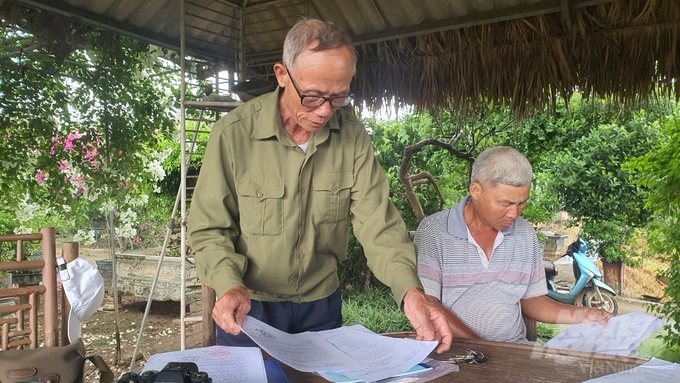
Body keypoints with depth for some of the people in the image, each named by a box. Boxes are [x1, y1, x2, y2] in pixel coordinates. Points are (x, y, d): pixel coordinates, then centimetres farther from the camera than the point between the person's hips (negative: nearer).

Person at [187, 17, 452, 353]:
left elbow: (377, 222, -15)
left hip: (322, 305, 3)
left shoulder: (353, 136, -10)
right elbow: (209, 229, -12)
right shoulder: (234, 133, -18)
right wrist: (230, 285, -30)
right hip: (249, 308, -2)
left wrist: (410, 289, -31)